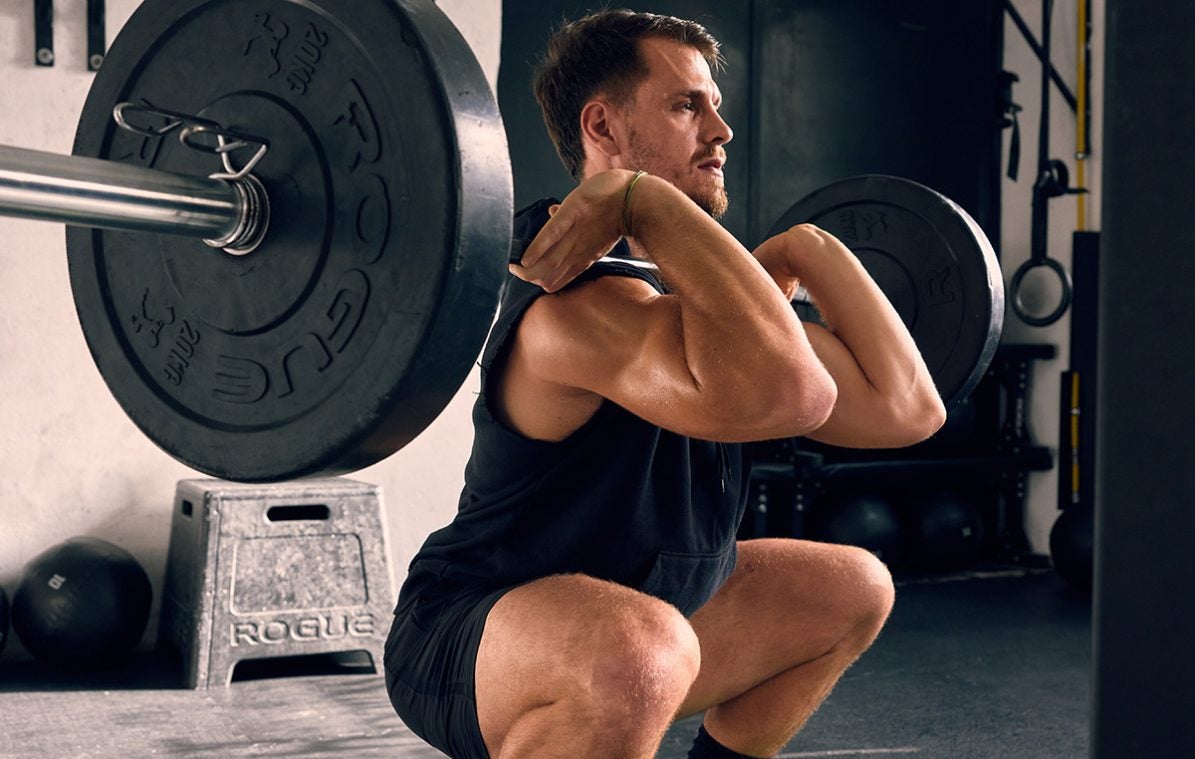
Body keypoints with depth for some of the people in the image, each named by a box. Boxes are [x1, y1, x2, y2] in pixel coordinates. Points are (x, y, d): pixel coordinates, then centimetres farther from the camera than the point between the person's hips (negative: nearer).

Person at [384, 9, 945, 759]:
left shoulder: (704, 286, 4)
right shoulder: (583, 298, -26)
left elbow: (906, 407, 1)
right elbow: (785, 393, -46)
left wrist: (807, 249, 0)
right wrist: (646, 197, -36)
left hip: (614, 635, 9)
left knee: (854, 590, 18)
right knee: (639, 651, -42)